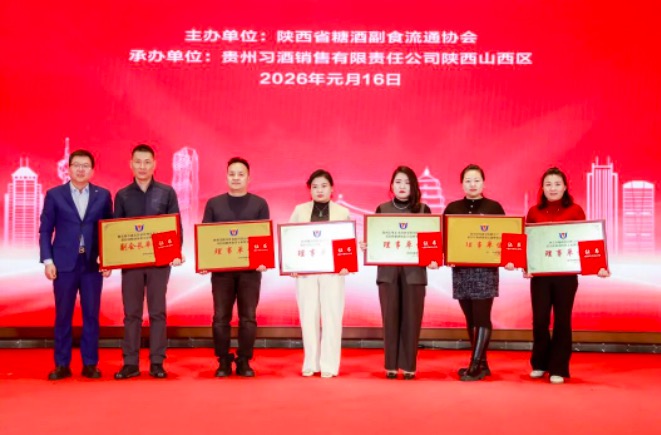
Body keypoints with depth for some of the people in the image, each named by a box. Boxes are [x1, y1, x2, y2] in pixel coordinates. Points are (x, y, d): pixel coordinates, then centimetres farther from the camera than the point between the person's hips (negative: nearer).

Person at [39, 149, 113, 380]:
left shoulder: (103, 195, 6)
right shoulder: (54, 195, 4)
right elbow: (45, 231, 3)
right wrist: (47, 260, -6)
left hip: (93, 264, 1)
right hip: (64, 263, 0)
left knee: (91, 315, 4)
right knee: (63, 316, 5)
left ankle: (90, 364, 14)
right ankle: (62, 365, 14)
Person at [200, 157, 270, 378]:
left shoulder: (259, 204, 7)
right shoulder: (214, 203, 9)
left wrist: (263, 260, -13)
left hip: (250, 269, 0)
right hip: (221, 268, 1)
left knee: (248, 317, 1)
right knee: (221, 317, 0)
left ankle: (244, 362, 11)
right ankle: (223, 362, 11)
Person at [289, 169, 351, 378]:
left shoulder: (343, 212, 5)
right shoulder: (299, 210, 7)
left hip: (332, 272, -1)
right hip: (306, 272, 1)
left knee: (331, 317, -1)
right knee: (308, 317, 4)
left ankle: (329, 365, 7)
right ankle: (311, 363, 15)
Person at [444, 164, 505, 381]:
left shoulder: (494, 207, 2)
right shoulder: (452, 208, 9)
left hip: (486, 269, -3)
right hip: (461, 269, 3)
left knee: (482, 317, -6)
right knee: (471, 319, 7)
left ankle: (475, 365, -5)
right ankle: (482, 364, 16)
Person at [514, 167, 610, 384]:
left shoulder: (575, 210, 0)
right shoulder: (534, 212, 4)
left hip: (566, 274, -1)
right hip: (540, 274, 1)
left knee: (562, 321, 6)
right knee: (539, 320, 2)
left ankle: (558, 369, 18)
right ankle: (540, 364, 24)